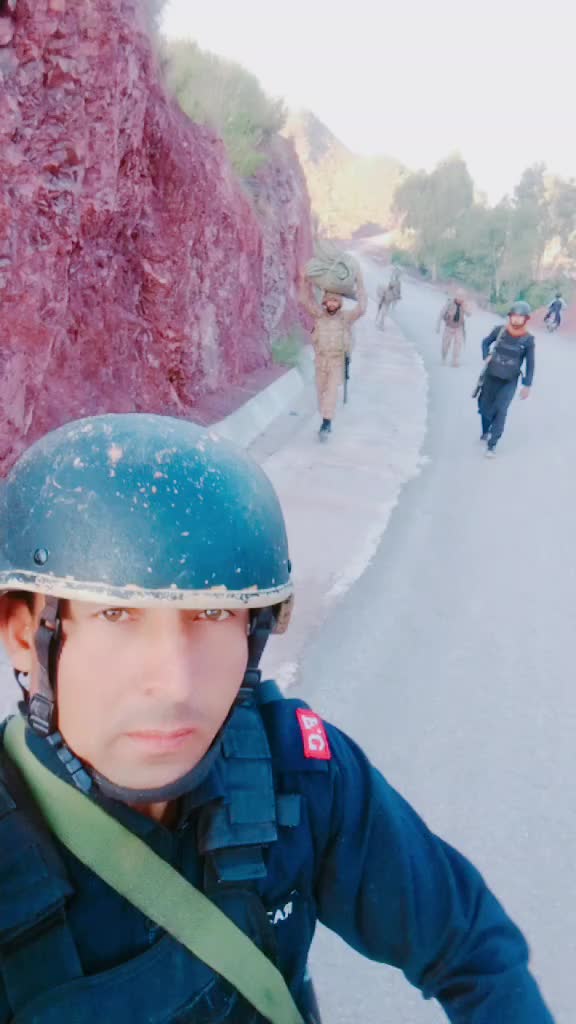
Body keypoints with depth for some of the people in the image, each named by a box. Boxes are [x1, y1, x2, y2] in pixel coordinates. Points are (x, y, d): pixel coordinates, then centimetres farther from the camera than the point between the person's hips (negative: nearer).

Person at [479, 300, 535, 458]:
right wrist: (486, 356, -7)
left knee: (500, 410, -13)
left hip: (509, 381, -2)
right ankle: (485, 432, 41)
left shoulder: (528, 339, -11)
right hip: (491, 377, 2)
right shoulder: (499, 331, -9)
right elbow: (486, 342, 10)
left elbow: (530, 363, -3)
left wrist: (527, 385, -5)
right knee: (485, 407, 14)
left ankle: (492, 445, -10)